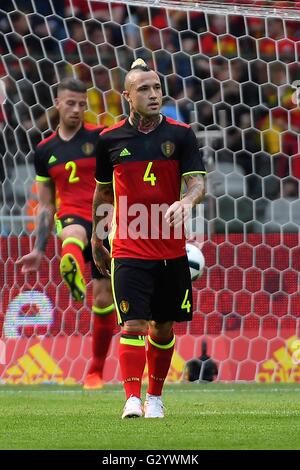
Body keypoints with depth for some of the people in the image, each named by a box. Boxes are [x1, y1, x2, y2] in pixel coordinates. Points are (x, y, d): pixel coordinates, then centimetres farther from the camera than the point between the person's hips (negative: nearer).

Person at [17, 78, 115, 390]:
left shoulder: (101, 138, 3)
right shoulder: (45, 151, 12)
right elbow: (45, 206, 18)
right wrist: (38, 250, 13)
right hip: (72, 217, 0)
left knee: (104, 299, 1)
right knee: (73, 237, -39)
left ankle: (96, 371, 17)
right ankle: (76, 286, -74)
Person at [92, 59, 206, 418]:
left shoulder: (181, 135, 0)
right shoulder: (109, 139, 2)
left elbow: (197, 182, -7)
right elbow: (102, 192, 14)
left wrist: (185, 202, -30)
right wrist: (96, 242, 18)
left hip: (171, 251, 1)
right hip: (128, 250, -1)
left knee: (164, 327, 10)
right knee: (133, 324, -14)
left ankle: (155, 397, 25)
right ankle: (132, 399, -18)